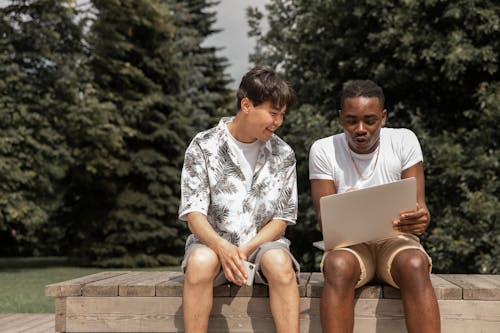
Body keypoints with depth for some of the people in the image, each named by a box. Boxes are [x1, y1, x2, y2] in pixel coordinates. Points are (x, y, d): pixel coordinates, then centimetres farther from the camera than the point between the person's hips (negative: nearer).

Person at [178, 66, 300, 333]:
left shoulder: (283, 154, 4)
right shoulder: (203, 147, -3)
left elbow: (281, 219, 3)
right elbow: (194, 214, -9)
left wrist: (247, 249, -16)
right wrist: (222, 247, -30)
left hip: (262, 243, 1)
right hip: (212, 242, -1)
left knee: (279, 262, -33)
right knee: (201, 260, -35)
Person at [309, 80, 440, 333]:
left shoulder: (404, 141, -1)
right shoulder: (323, 150, -2)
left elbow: (418, 205, -4)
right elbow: (324, 217, -4)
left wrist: (420, 219, -31)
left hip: (396, 239, 0)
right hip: (349, 244, 0)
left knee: (414, 264, -36)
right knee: (338, 265, -37)